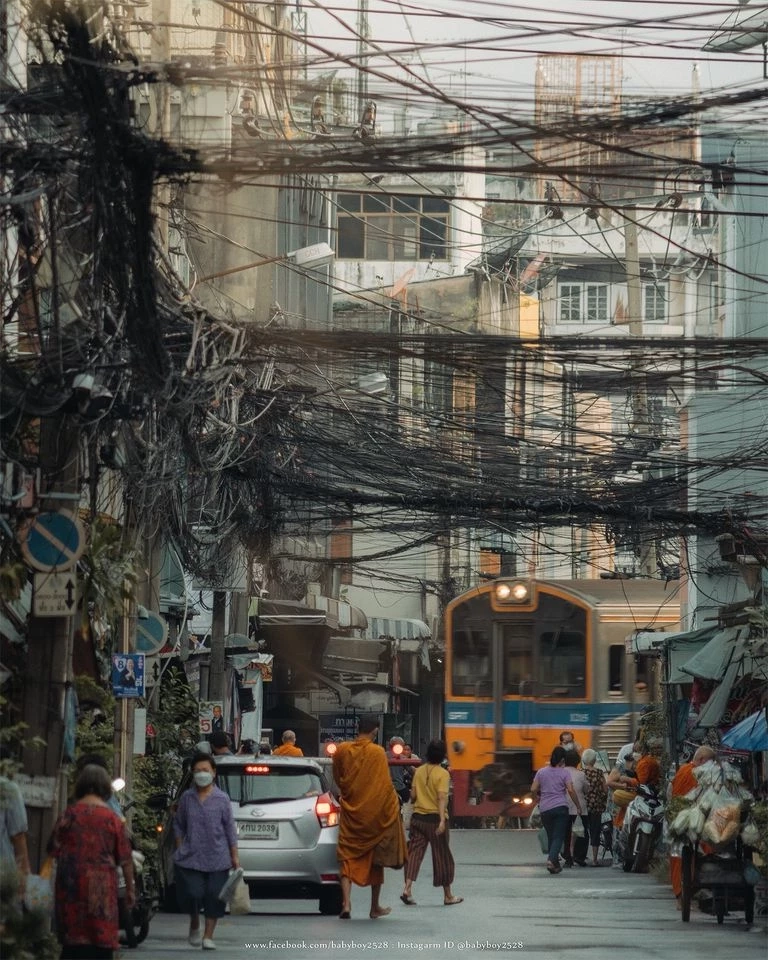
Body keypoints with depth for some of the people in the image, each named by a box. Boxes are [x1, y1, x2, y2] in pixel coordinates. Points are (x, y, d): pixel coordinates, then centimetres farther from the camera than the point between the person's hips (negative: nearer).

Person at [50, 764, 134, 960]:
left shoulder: (69, 815, 2)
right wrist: (130, 889, 8)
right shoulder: (112, 819, -3)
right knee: (101, 940, 2)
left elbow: (55, 852, 6)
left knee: (72, 939, 9)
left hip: (70, 884, 2)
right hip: (101, 884, -2)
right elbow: (125, 859, -1)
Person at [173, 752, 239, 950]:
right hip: (190, 858, 0)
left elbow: (230, 828, 3)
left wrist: (234, 856, 2)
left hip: (217, 859, 0)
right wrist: (180, 849, 6)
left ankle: (208, 936, 13)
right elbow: (179, 825, 13)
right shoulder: (187, 798, 4)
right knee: (192, 893, -9)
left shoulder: (222, 799, -1)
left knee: (214, 897, 0)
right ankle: (194, 925, 22)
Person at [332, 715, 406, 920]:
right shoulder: (377, 753, -11)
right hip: (374, 812, -2)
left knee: (348, 858, 3)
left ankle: (346, 904, -16)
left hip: (350, 812, 2)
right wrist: (394, 803, 6)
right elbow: (385, 785, -10)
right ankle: (375, 907, 21)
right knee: (375, 858, 13)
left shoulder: (342, 750, -2)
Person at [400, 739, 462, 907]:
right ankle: (448, 896, 16)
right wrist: (442, 820, -24)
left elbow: (413, 795, 8)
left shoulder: (419, 771, 4)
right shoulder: (442, 774, -11)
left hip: (418, 817, 4)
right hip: (435, 817, -4)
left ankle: (407, 889, -14)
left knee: (414, 852, 3)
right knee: (442, 856, 7)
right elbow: (442, 798, -19)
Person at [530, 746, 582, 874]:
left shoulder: (541, 772, 6)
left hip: (545, 809, 3)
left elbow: (533, 789, 3)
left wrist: (536, 799, 23)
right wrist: (578, 806, -4)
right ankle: (552, 859, -24)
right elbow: (571, 790, -11)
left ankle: (554, 863, 19)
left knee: (550, 836, 16)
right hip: (560, 807, -3)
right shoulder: (564, 773, -2)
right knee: (558, 837, -4)